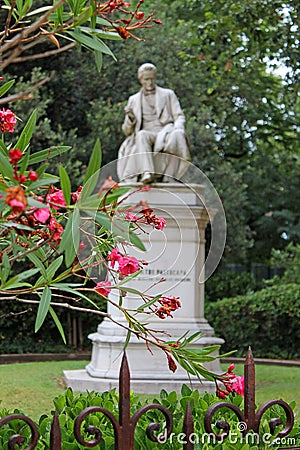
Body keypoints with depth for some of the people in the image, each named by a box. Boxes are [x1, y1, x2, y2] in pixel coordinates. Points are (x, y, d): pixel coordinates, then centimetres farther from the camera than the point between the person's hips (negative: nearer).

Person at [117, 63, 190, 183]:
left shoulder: (168, 94, 19)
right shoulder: (133, 100, 21)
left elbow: (179, 117, 11)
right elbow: (127, 131, 18)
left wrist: (177, 128, -14)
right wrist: (130, 118, -6)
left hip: (166, 134, -1)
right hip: (145, 137, 1)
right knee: (142, 135, -36)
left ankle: (166, 176, -41)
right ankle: (147, 173, -52)